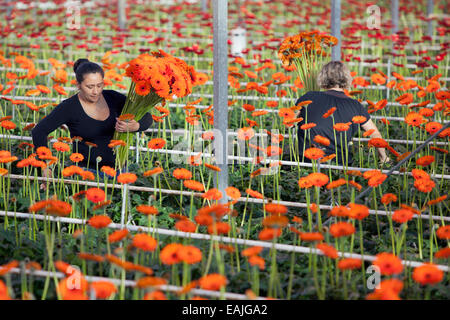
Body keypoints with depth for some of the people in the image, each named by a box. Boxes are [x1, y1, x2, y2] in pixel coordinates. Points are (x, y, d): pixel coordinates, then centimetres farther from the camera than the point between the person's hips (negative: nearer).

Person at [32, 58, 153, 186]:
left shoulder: (113, 98, 3)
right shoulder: (69, 107, -8)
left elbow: (147, 118, 4)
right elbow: (38, 131, -12)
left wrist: (134, 127, -20)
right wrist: (45, 168, -17)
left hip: (117, 170, 4)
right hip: (87, 170, -4)